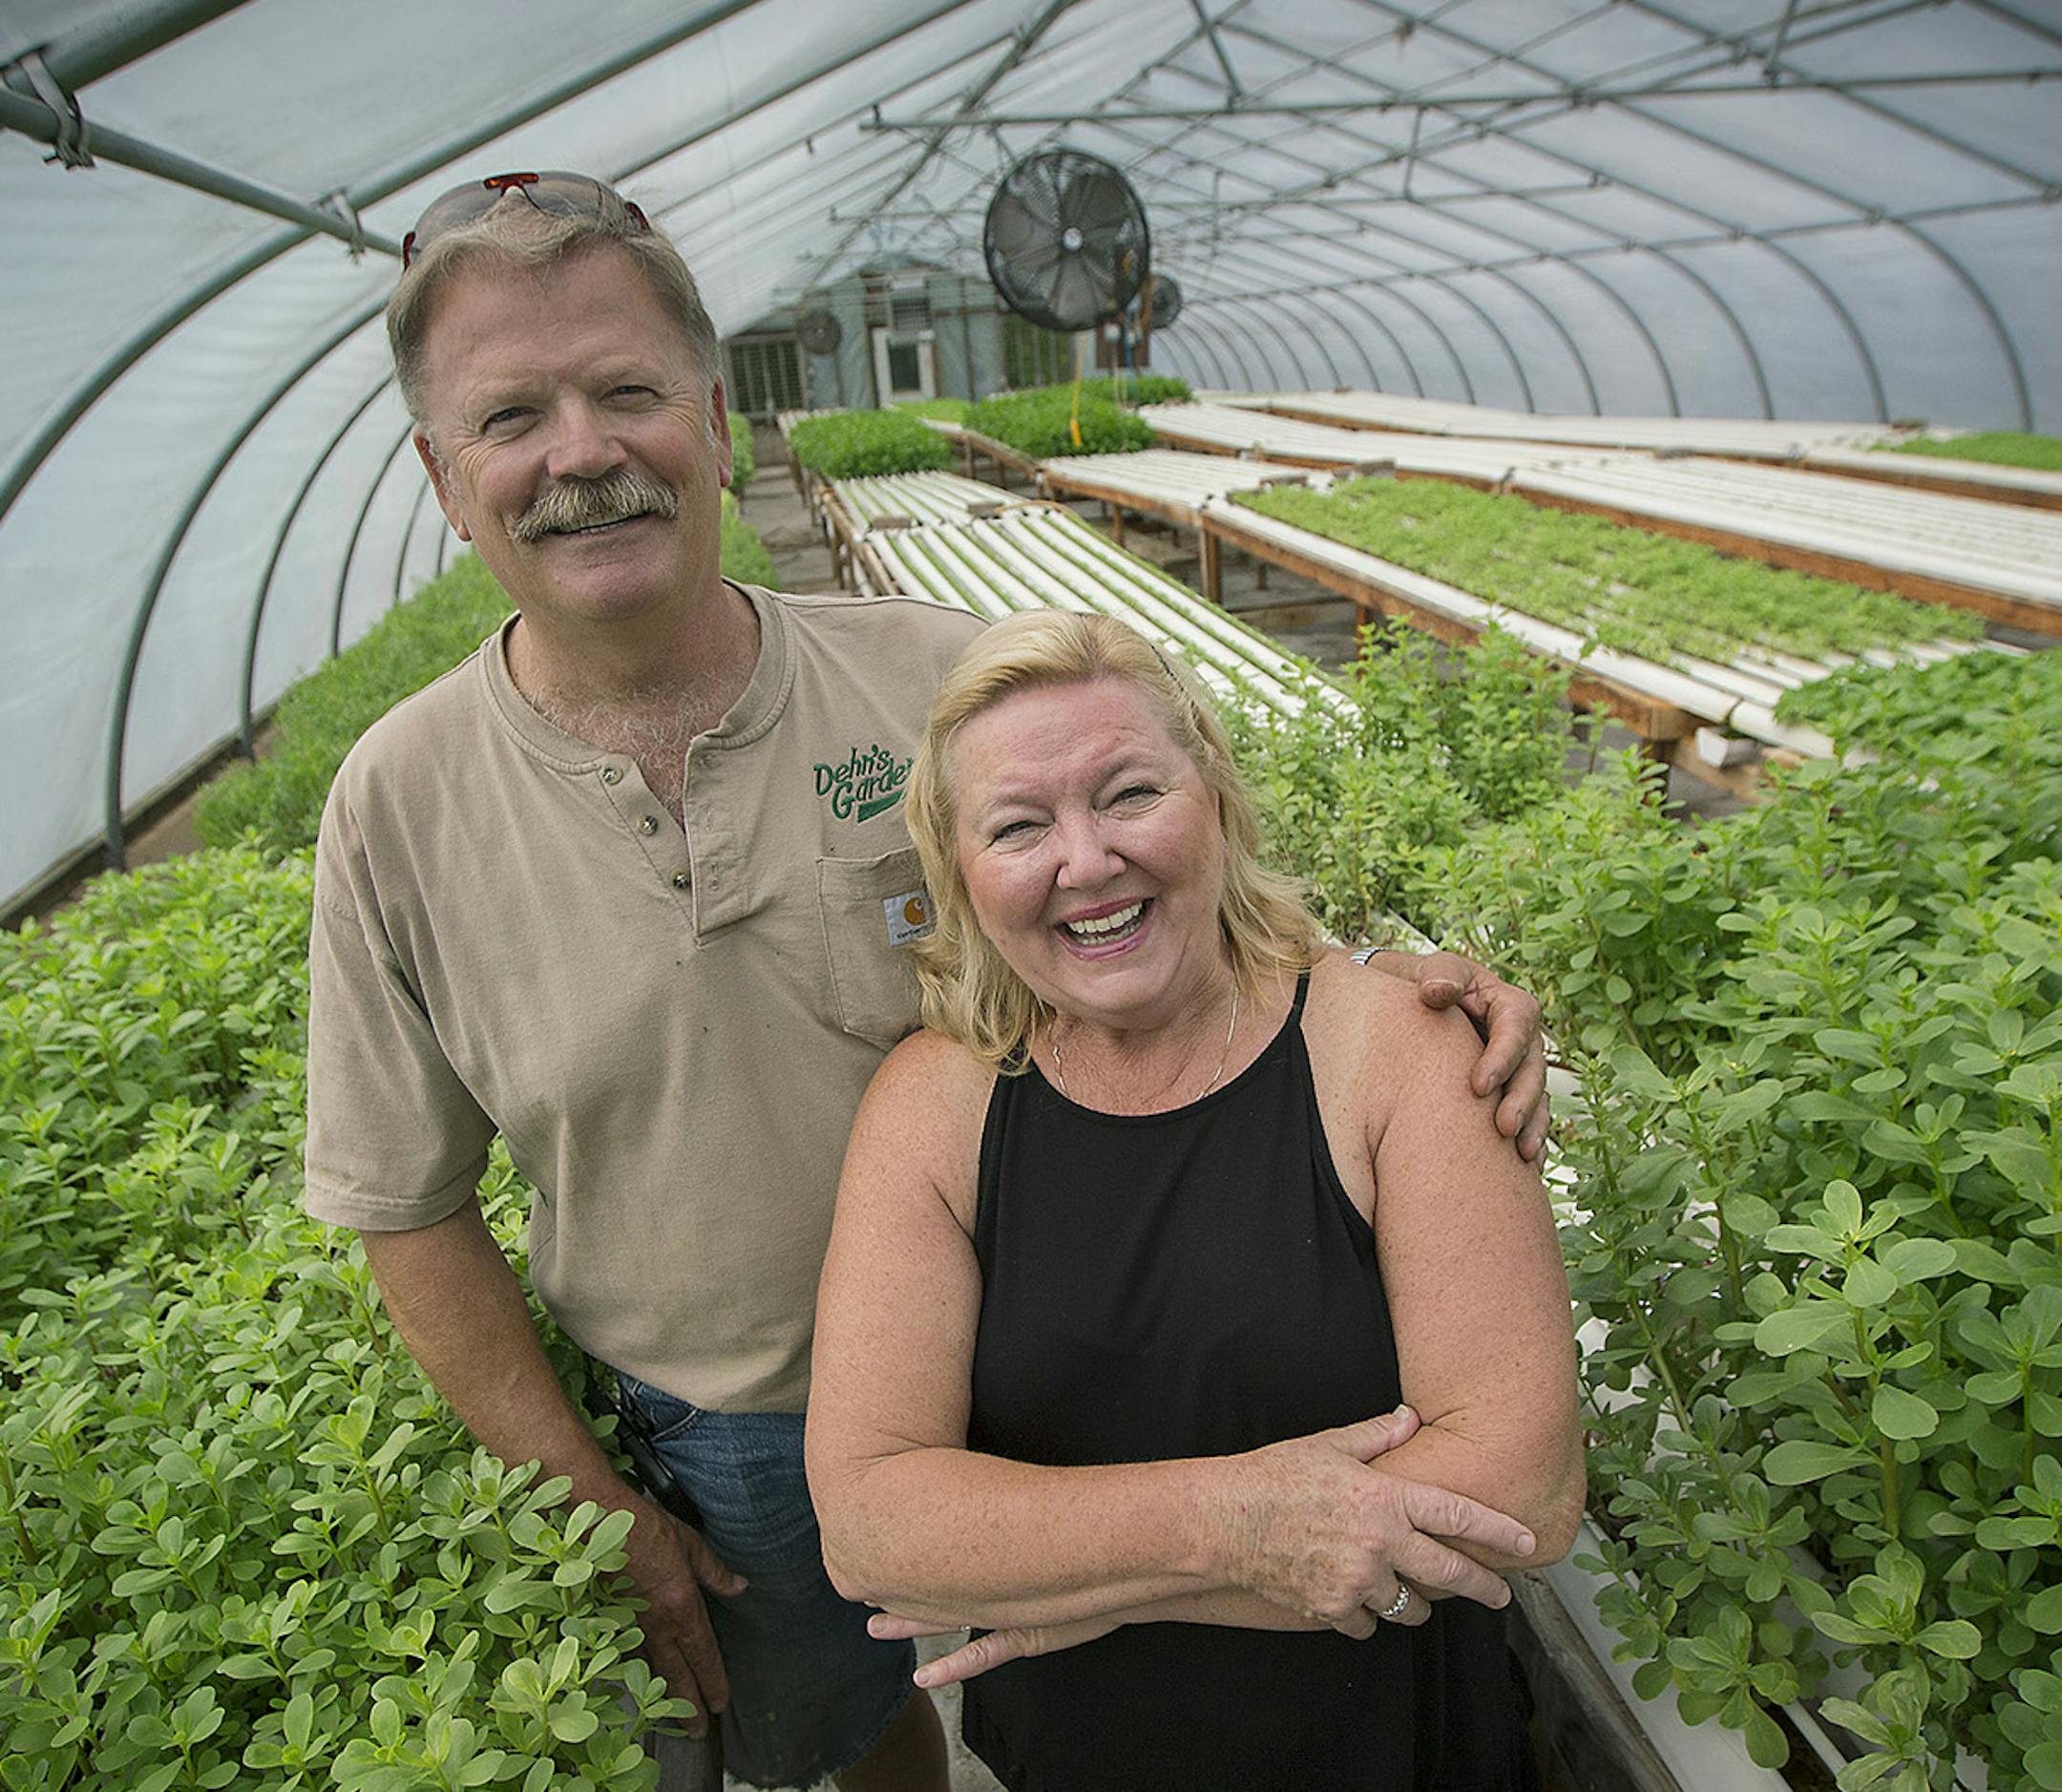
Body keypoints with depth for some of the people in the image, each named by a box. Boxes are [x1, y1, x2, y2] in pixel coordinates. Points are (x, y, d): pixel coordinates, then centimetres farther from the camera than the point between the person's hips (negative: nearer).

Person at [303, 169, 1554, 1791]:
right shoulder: (400, 808, -14)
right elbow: (410, 1211, -5)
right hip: (730, 1447, 1)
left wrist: (1368, 987, -24)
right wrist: (591, 1508, -4)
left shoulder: (943, 680, -17)